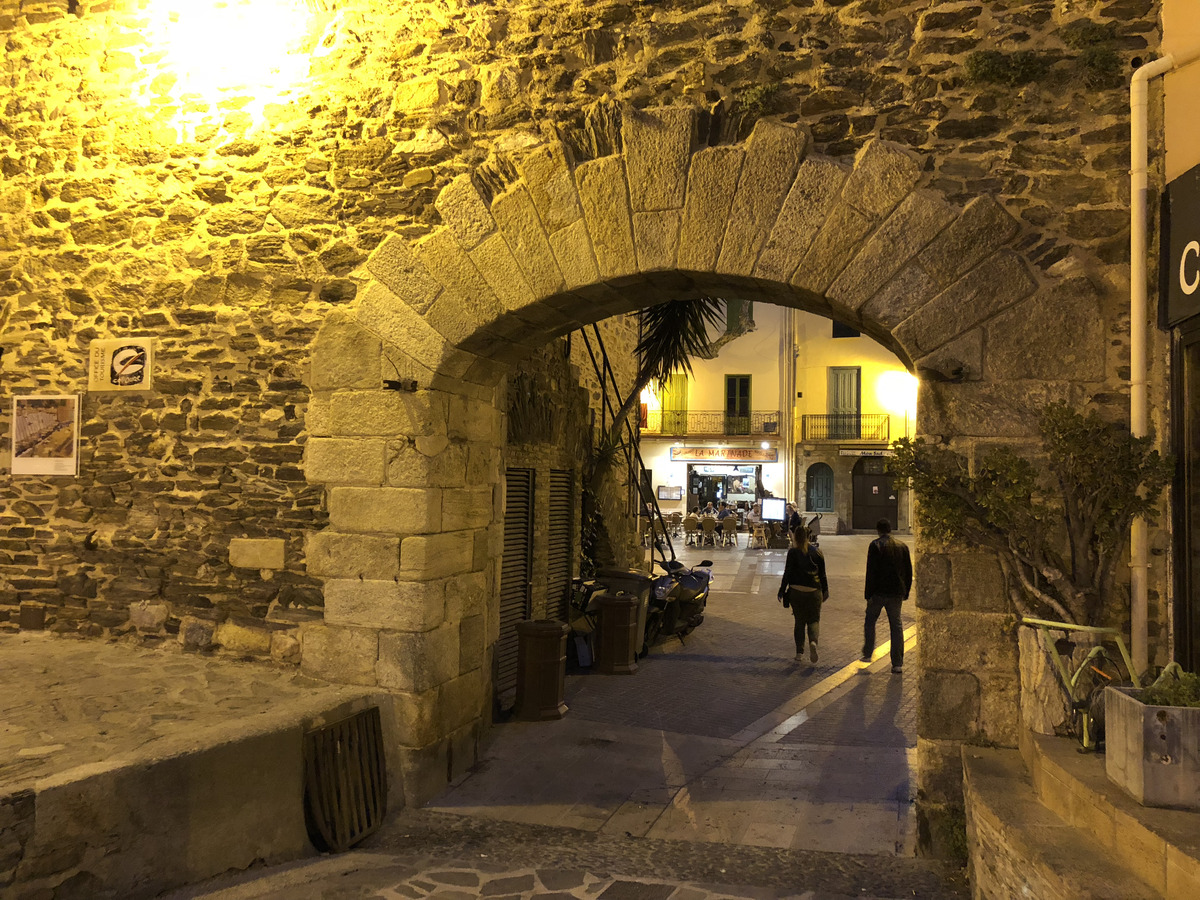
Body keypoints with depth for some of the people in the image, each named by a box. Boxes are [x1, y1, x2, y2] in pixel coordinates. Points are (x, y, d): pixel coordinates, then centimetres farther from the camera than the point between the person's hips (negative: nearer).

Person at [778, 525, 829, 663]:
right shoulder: (817, 553, 2)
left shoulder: (793, 552, -7)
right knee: (814, 620, 11)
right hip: (814, 592, 1)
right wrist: (825, 592, 18)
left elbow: (787, 573, -6)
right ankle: (813, 641, -18)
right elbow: (822, 575, 7)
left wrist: (782, 590, 2)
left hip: (796, 592, -1)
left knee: (799, 621, 11)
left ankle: (799, 652, 9)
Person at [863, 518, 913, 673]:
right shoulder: (902, 546, 5)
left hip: (878, 591, -3)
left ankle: (867, 654, 20)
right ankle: (898, 663, 5)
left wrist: (868, 593, -7)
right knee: (896, 626, 8)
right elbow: (909, 572, 9)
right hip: (897, 592, 4)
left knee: (870, 621, 16)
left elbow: (871, 571, -12)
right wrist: (906, 592, 17)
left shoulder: (875, 545, -9)